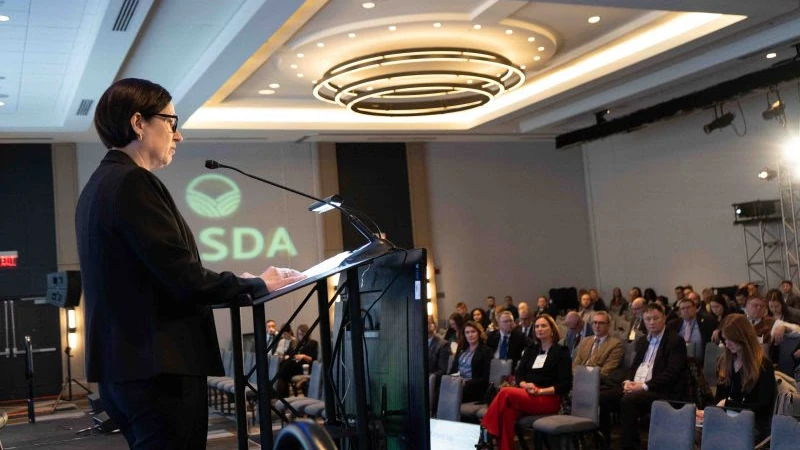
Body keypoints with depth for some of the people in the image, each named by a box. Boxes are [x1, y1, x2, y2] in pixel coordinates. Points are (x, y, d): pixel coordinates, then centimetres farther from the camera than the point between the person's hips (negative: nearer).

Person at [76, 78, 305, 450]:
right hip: (157, 368, -10)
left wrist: (233, 285, 16)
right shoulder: (133, 182, -15)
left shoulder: (99, 186, 15)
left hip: (125, 365, 10)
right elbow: (185, 279, -20)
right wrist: (257, 285, -5)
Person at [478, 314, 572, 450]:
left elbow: (565, 385, -4)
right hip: (527, 395, 4)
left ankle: (486, 431, -24)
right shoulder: (531, 350, 20)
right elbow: (518, 374, 13)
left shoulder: (561, 352, 4)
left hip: (549, 399, -4)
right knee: (508, 411, -32)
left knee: (506, 392, -29)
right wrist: (526, 385, -11)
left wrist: (540, 391, -16)